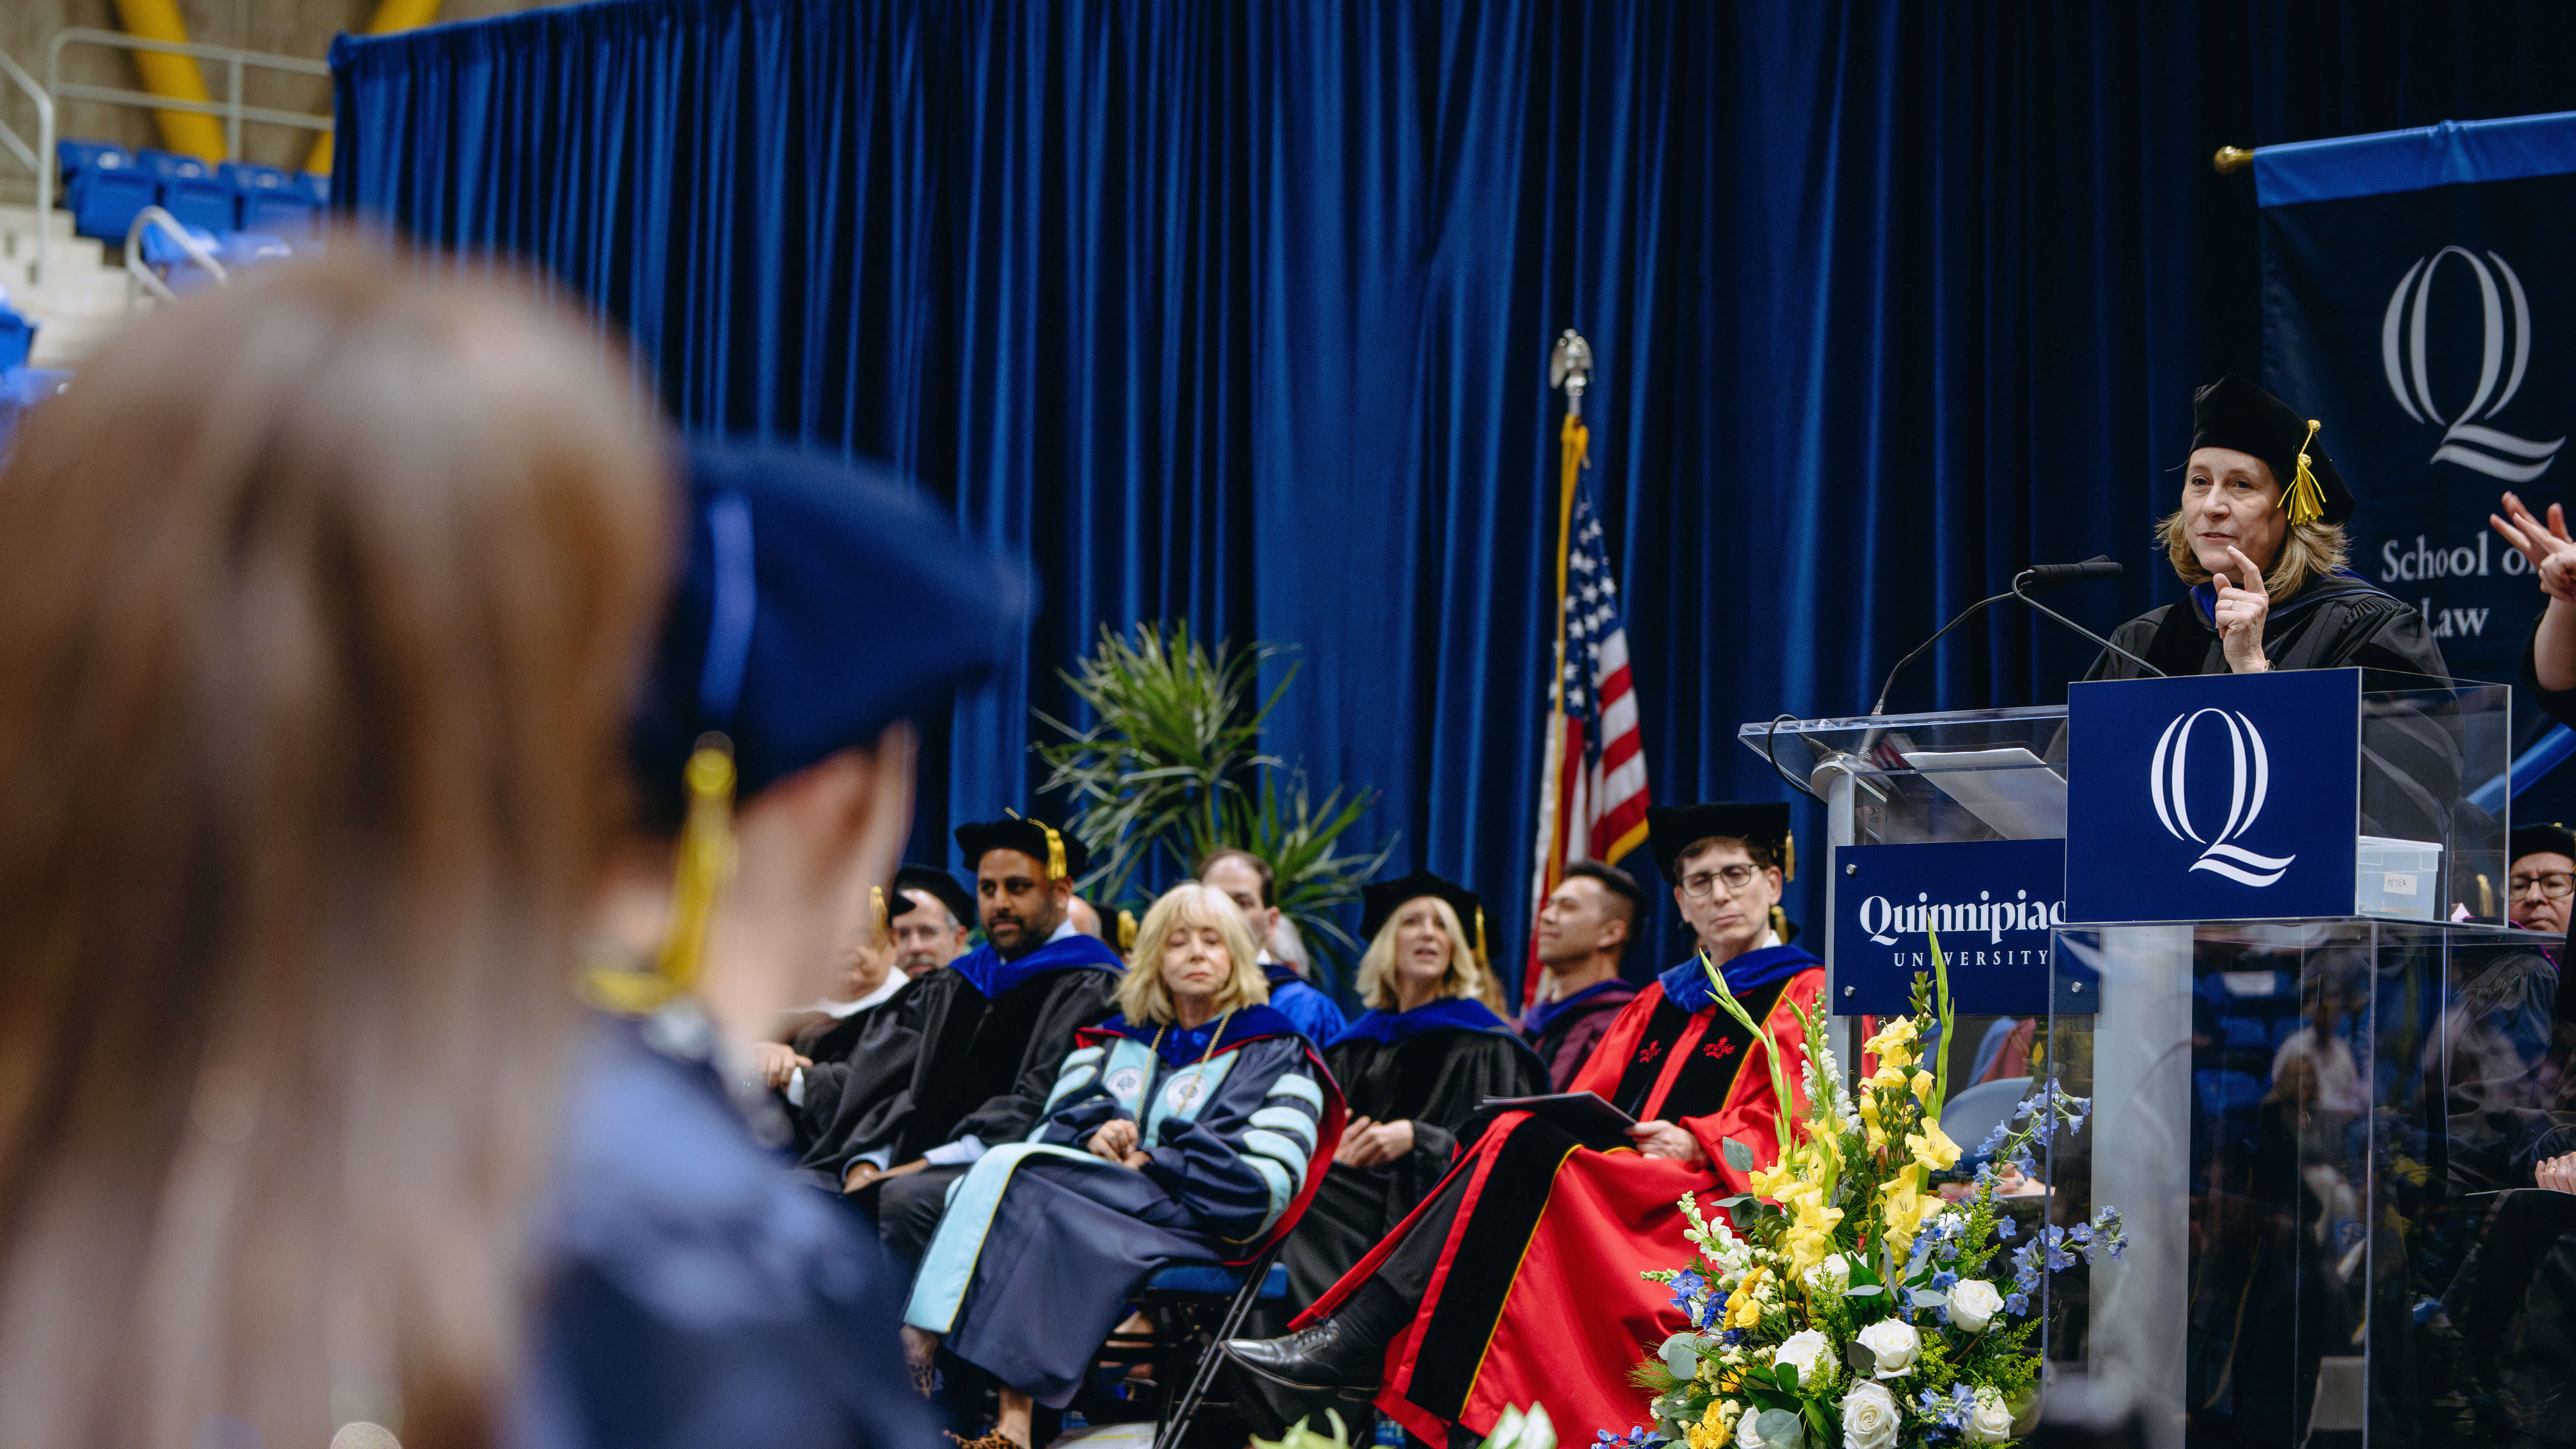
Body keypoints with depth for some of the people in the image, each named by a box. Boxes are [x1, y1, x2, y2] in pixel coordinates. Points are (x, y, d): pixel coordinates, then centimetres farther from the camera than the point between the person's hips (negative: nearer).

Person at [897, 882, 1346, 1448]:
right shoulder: (1116, 1041, 26)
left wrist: (1152, 1162, -11)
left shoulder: (1274, 1054, 12)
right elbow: (1049, 1131, 14)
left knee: (1012, 1171, -27)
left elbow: (1270, 1182, -3)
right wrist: (1092, 1134, -9)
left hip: (1193, 1224, -4)